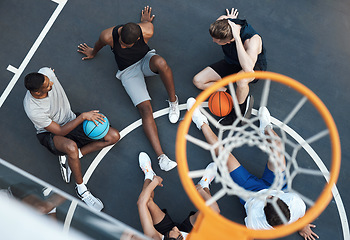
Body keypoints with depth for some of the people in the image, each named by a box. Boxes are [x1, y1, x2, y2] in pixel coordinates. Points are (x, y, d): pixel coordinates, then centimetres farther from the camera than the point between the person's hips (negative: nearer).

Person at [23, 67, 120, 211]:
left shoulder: (46, 73, -22)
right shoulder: (33, 110, -35)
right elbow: (60, 131, -27)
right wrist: (83, 116, -34)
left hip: (70, 119, 6)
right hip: (50, 133, -6)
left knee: (114, 136, -9)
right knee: (71, 146, -43)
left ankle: (69, 157, -6)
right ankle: (81, 188, -16)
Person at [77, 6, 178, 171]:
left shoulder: (147, 31, -29)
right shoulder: (108, 36, -29)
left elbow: (146, 21, -1)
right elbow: (99, 44, -2)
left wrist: (145, 19, 23)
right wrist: (93, 53, 21)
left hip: (146, 60, 1)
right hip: (128, 71, -1)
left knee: (160, 62, -40)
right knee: (145, 109, -21)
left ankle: (173, 100, -14)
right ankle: (161, 157, -26)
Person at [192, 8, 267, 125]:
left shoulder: (253, 40, -40)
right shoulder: (222, 21, -23)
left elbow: (248, 69, -56)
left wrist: (237, 38, -54)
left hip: (254, 65, -6)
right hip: (231, 63, 6)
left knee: (241, 80, -44)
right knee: (198, 81, -7)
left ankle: (240, 108, -12)